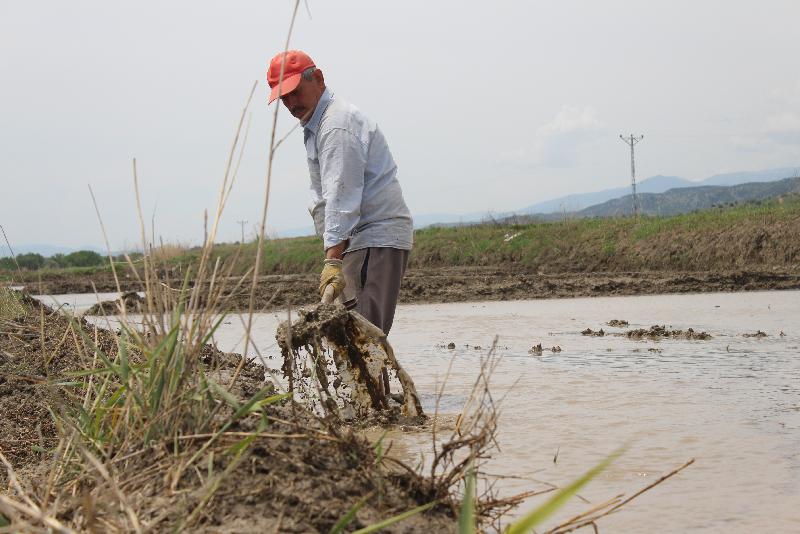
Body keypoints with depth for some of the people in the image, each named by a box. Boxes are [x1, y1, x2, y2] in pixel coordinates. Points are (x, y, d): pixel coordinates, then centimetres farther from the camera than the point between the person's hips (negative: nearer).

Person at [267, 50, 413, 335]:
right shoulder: (315, 124, 21)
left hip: (378, 239, -10)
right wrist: (332, 256, 15)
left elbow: (342, 198, -24)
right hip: (361, 238, 10)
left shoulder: (338, 125, -14)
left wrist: (333, 260, -31)